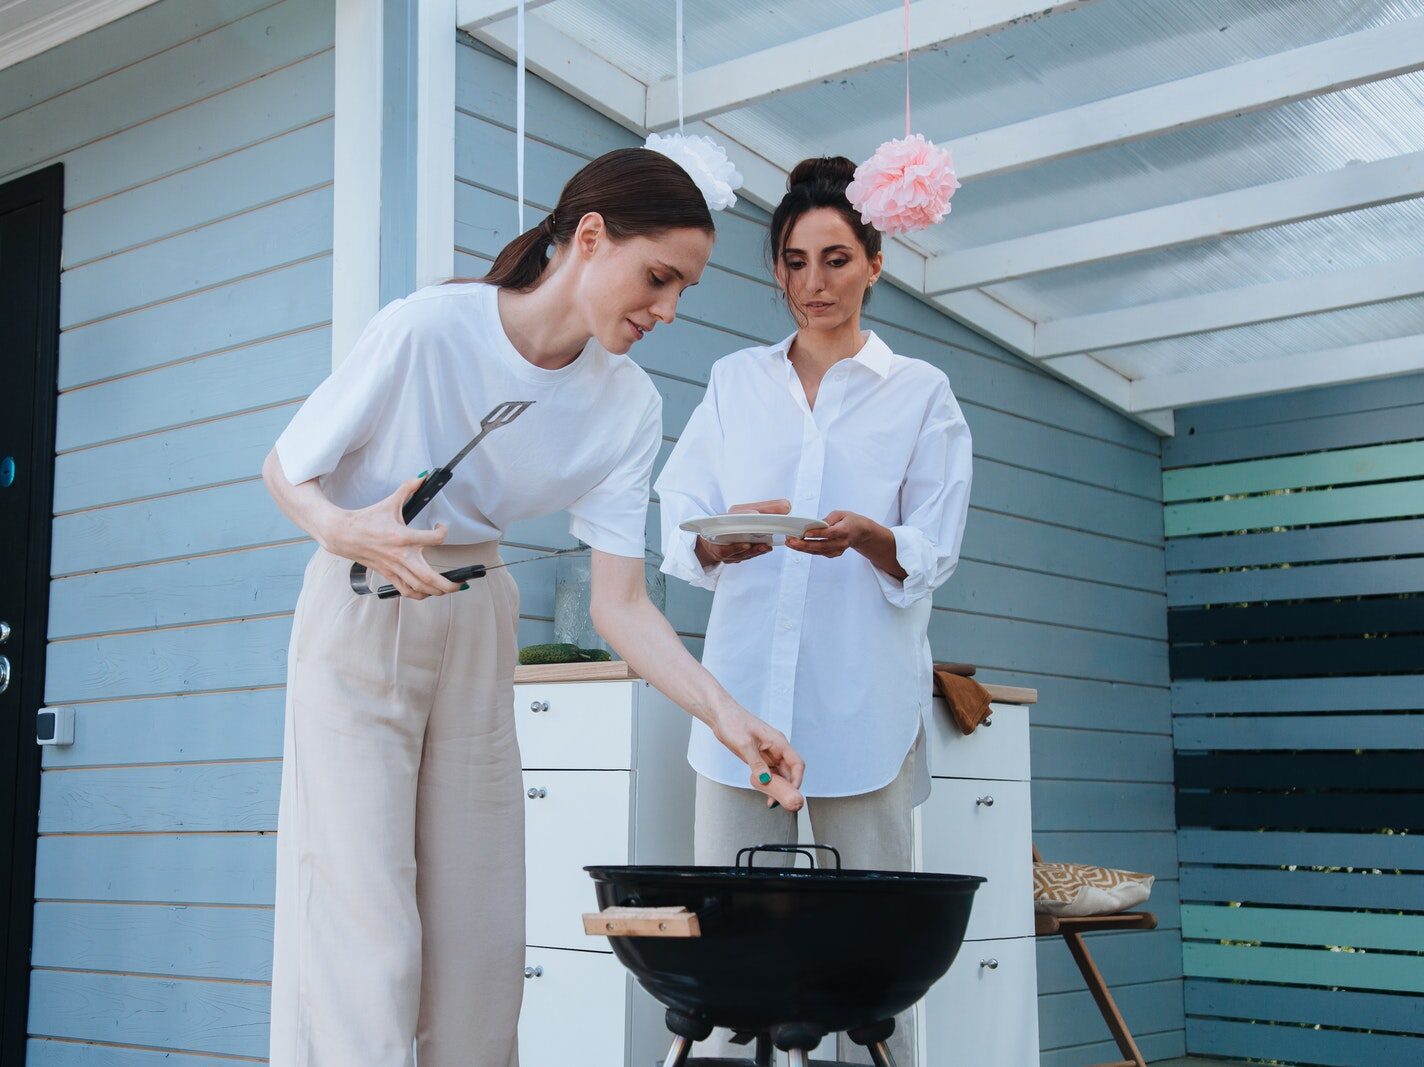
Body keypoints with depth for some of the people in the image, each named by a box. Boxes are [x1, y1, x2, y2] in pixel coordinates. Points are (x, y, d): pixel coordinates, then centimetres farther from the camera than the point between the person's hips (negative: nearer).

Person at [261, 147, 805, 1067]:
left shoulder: (628, 406, -9)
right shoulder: (428, 330, -23)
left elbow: (621, 600, -11)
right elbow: (284, 471, -11)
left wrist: (724, 712, -23)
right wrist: (347, 531, -33)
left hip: (477, 630, 5)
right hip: (361, 621, -4)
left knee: (480, 922, 6)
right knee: (364, 924, -8)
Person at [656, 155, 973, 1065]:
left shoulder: (921, 392, 13)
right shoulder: (735, 382, 18)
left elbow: (932, 554, 4)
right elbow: (682, 532, 10)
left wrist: (867, 537, -17)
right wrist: (726, 538, -13)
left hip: (864, 693, -1)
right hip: (746, 683, 1)